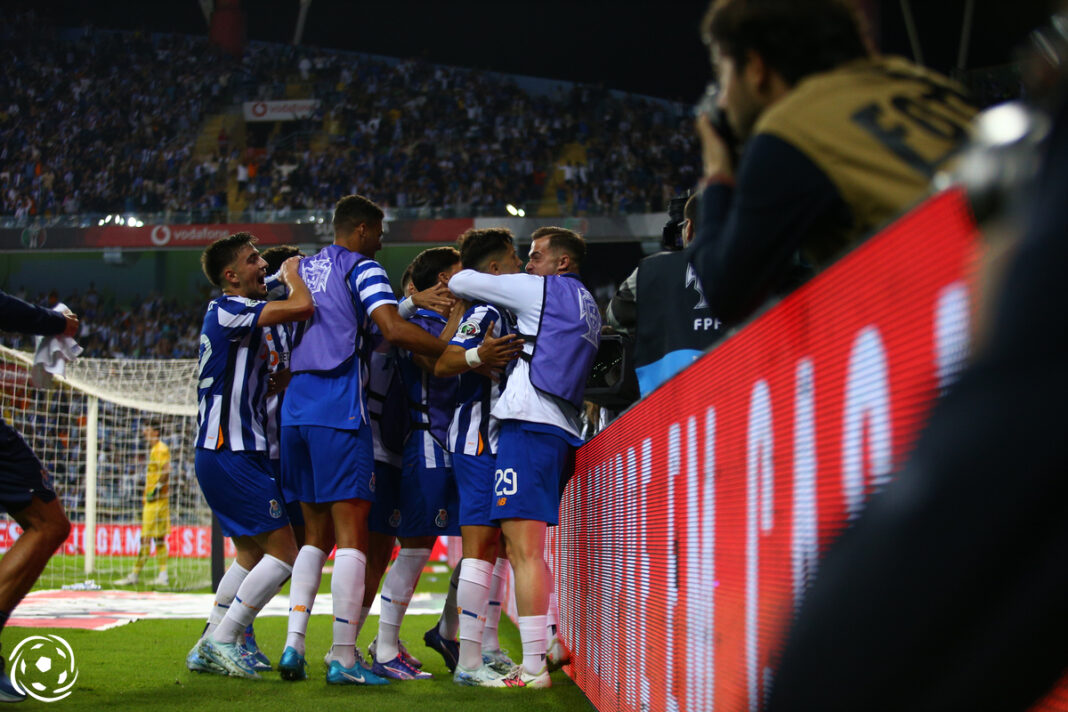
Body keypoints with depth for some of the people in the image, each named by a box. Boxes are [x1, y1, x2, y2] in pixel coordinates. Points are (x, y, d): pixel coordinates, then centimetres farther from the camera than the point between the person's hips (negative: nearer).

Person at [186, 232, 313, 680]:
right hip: (231, 454, -11)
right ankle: (221, 642, -8)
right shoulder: (229, 309, -13)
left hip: (228, 454, 11)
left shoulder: (235, 317, 18)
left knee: (252, 554, 19)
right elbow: (302, 307, -24)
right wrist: (292, 272, -4)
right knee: (283, 551, -9)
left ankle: (208, 649, 21)